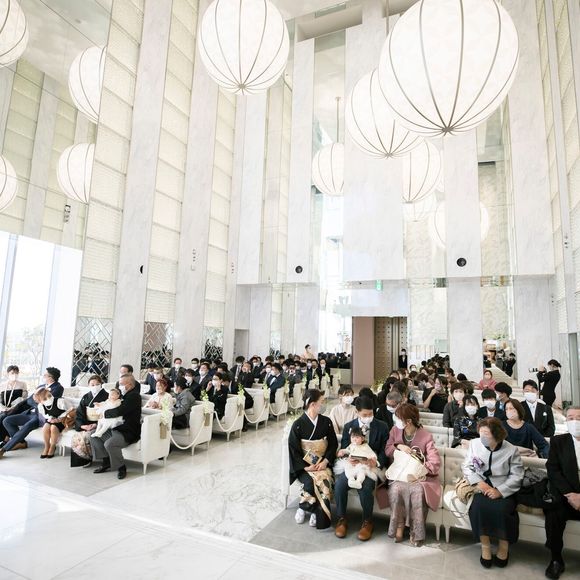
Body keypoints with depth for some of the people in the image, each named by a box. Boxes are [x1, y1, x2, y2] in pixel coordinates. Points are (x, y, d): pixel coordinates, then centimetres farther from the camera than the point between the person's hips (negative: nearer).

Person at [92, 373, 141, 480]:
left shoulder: (134, 396, -18)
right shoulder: (126, 395, 14)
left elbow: (119, 411, -28)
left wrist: (104, 413, -13)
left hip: (129, 433, -11)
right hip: (117, 428, 11)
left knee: (109, 443, -30)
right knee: (95, 437, 9)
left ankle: (121, 467, -9)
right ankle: (106, 462, 16)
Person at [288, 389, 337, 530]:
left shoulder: (326, 422, 1)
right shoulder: (298, 424, -8)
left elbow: (333, 444, 5)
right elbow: (293, 450, -6)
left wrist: (325, 461, -10)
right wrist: (305, 466, -15)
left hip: (322, 463, 2)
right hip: (303, 465, -2)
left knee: (324, 480, -28)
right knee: (310, 482, -29)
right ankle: (315, 511, 0)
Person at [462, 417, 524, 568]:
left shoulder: (511, 450, -6)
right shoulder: (474, 444, -1)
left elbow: (516, 476, -7)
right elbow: (466, 466, 4)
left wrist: (500, 491, -19)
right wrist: (479, 482, -13)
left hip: (504, 491, -1)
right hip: (482, 488, 2)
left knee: (501, 509, -29)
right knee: (478, 506, -27)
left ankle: (504, 546, -4)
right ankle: (485, 545, -8)